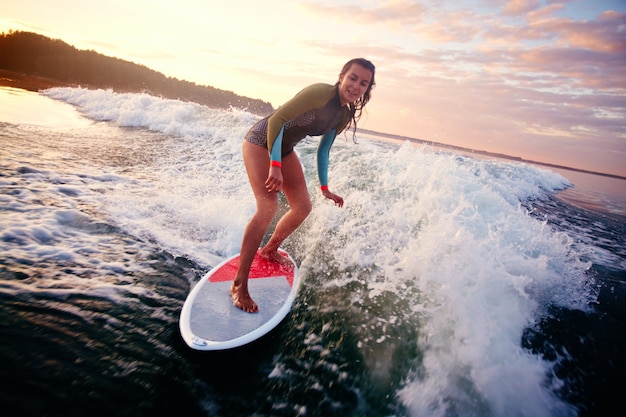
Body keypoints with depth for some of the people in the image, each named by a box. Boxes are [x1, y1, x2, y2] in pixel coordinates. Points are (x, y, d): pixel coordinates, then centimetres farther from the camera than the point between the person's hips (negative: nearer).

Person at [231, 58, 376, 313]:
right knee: (268, 208, -22)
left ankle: (269, 250, 32)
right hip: (261, 141, -8)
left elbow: (323, 150, 10)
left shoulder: (345, 116, 1)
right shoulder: (320, 93, -24)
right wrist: (275, 166, -34)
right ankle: (239, 285, -14)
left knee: (303, 207, 7)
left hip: (284, 149, 8)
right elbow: (276, 120, -27)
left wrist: (324, 188, 10)